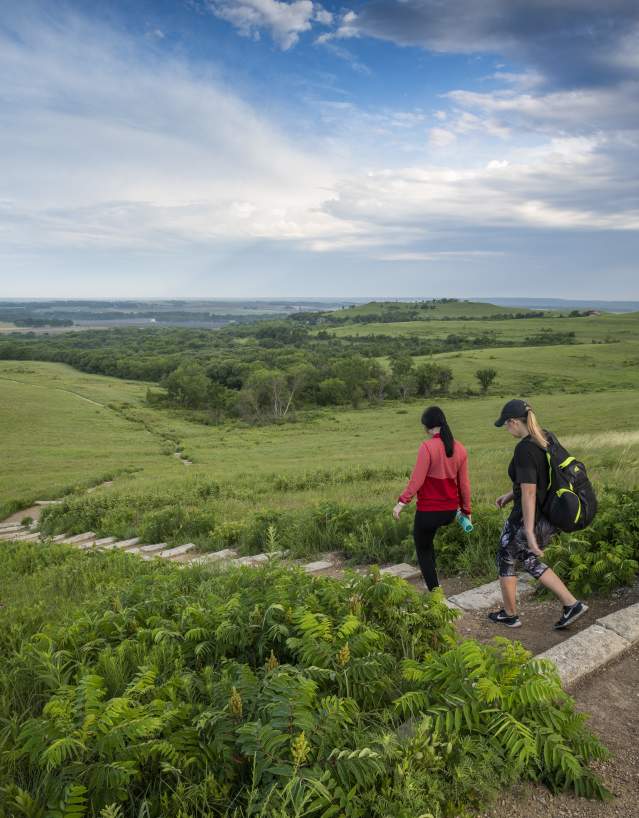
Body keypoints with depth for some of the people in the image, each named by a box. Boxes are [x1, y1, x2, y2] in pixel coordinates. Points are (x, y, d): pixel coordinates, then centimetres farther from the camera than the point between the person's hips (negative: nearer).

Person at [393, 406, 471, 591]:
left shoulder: (427, 446, -18)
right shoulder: (459, 448, -1)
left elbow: (417, 479, -18)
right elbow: (464, 483, 5)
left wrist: (402, 502, -11)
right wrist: (466, 510, 14)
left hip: (428, 510, -6)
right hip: (450, 511, 6)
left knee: (424, 551, 14)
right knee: (423, 537, 33)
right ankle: (431, 573, 35)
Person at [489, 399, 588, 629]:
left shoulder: (524, 449, -26)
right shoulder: (546, 438, 3)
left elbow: (529, 492, -27)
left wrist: (529, 534, -23)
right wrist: (510, 495, 20)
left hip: (529, 519, -8)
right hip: (550, 518, 8)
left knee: (505, 560, 17)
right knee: (528, 560, 27)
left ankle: (509, 615, 33)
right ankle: (571, 604, 23)